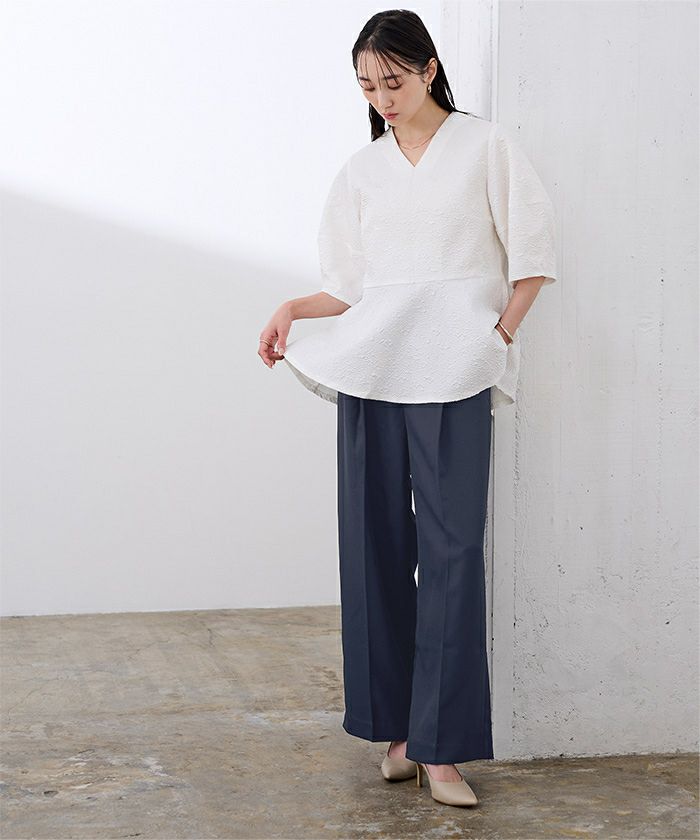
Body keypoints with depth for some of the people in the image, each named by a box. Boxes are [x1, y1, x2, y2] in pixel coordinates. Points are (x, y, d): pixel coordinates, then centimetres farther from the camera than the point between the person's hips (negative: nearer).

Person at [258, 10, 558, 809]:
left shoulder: (486, 147, 6)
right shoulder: (361, 170, 16)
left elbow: (533, 256, 4)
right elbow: (351, 286, 15)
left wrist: (500, 337, -3)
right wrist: (293, 308, -1)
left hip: (451, 378, -3)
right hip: (371, 370, 4)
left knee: (451, 547, -6)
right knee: (375, 541, 2)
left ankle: (441, 745, -4)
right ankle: (396, 728, 11)